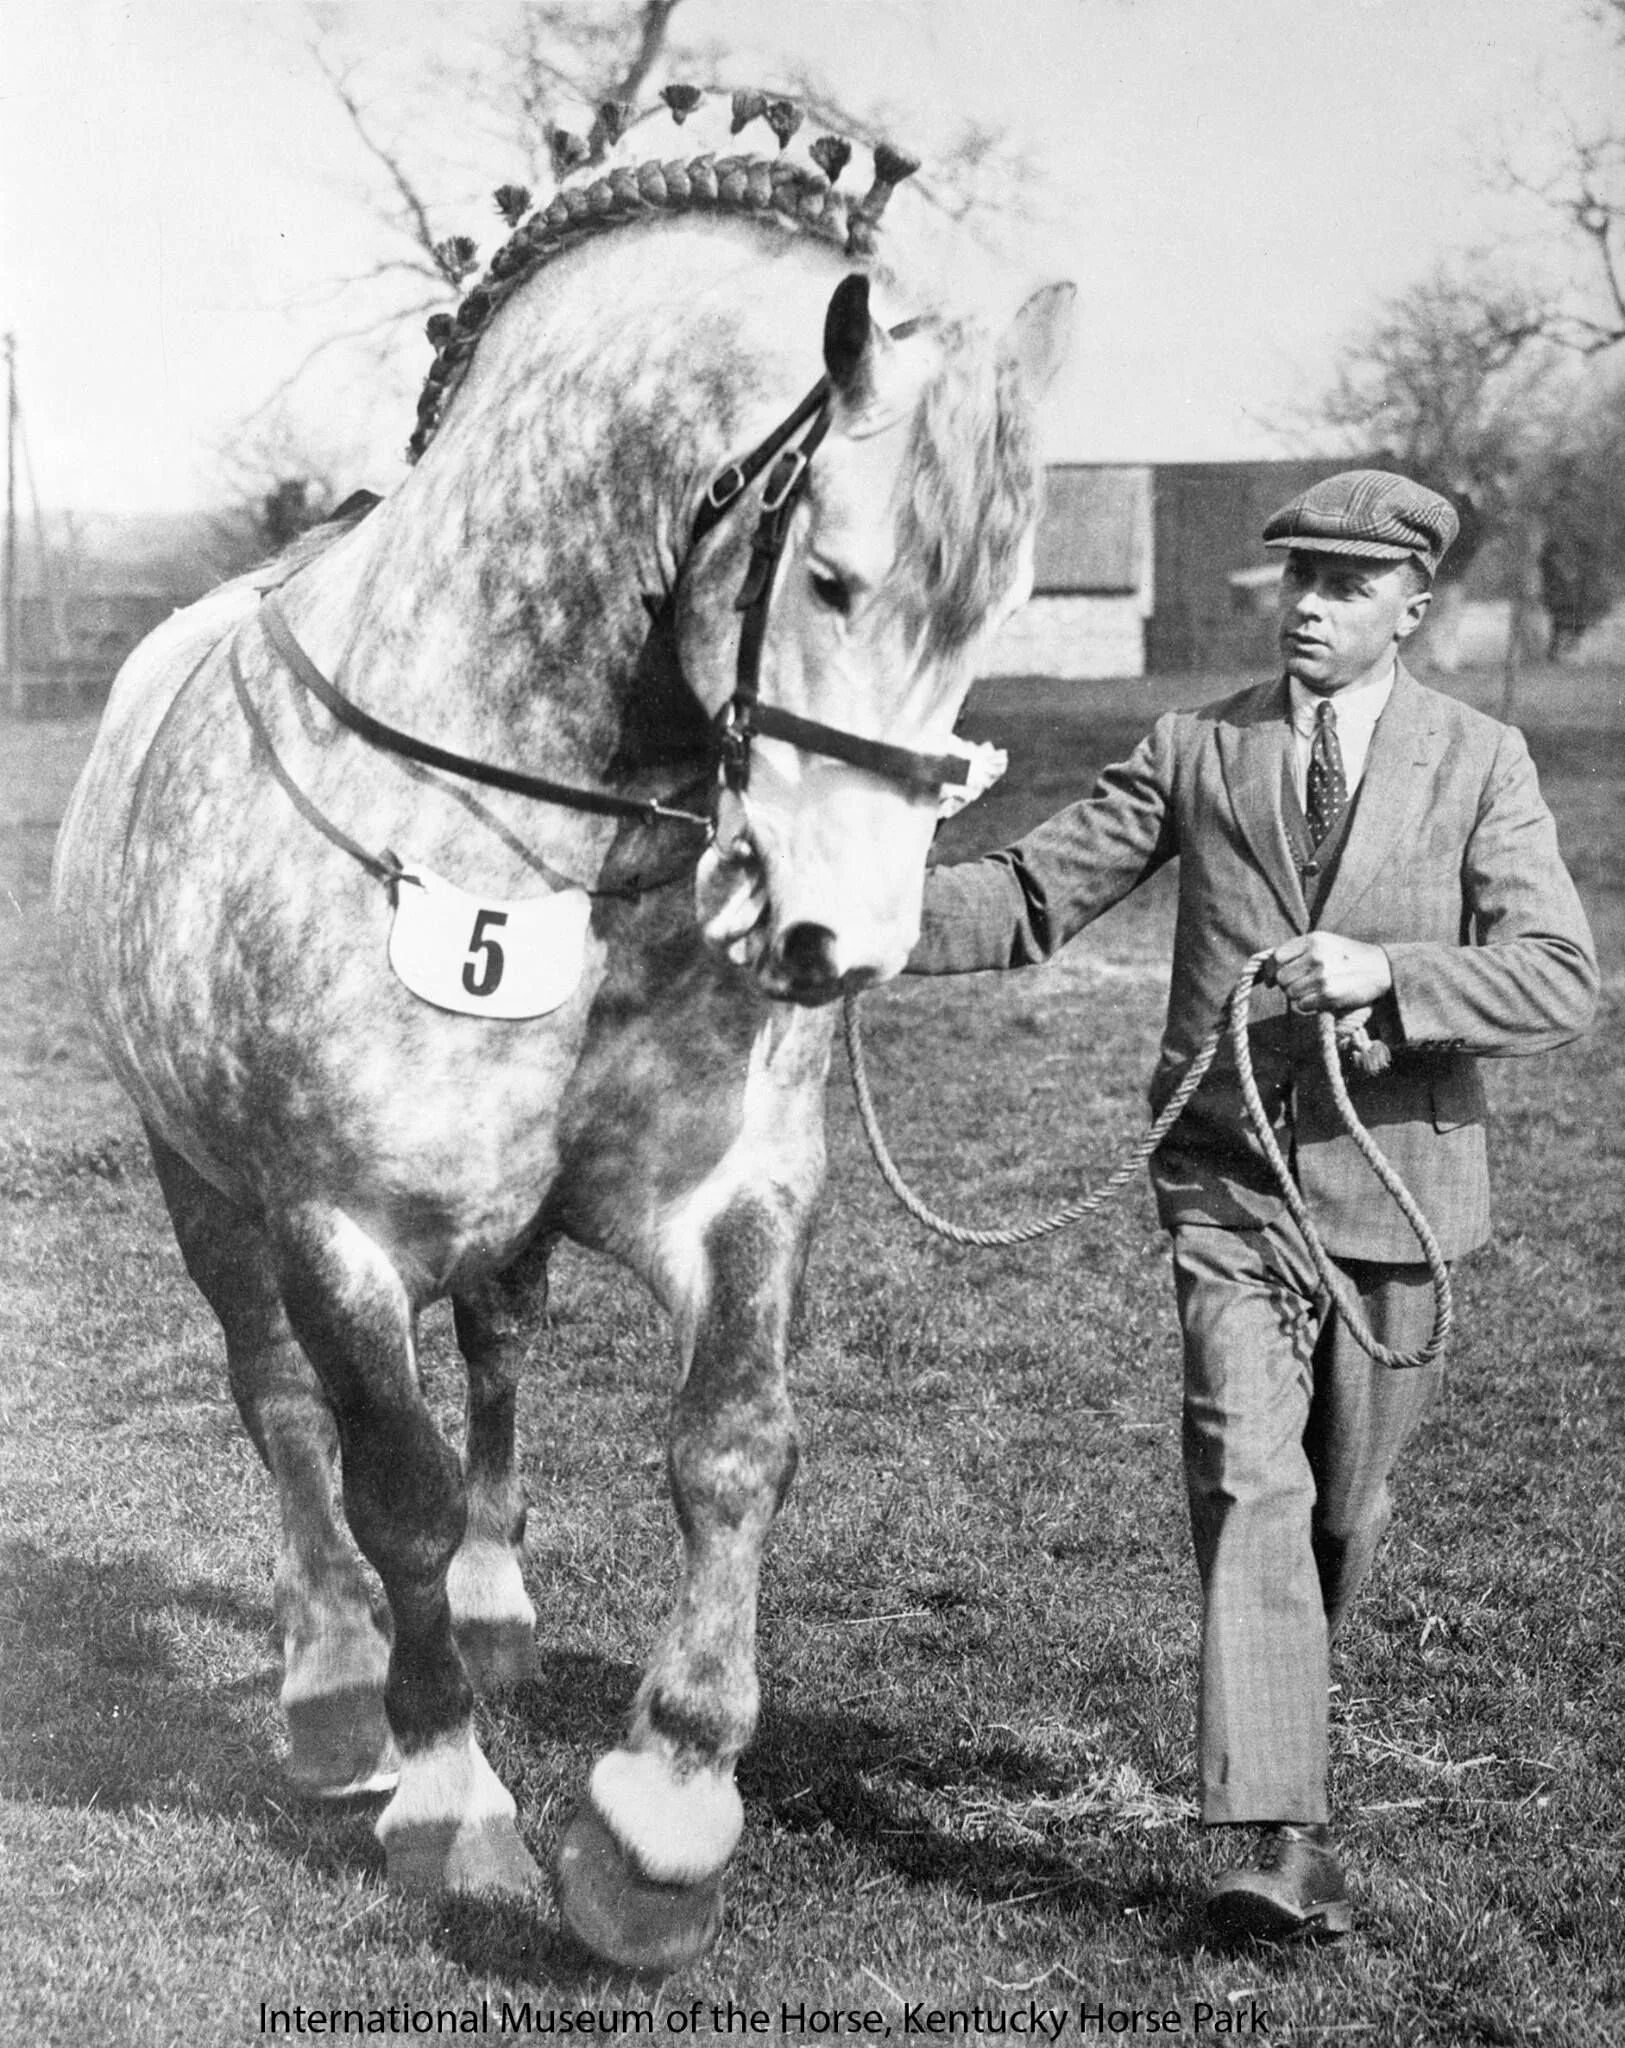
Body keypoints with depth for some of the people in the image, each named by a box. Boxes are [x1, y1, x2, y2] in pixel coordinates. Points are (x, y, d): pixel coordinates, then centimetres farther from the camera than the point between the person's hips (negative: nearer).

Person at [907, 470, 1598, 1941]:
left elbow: (1561, 980, -8)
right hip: (1231, 1178, 0)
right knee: (1247, 1483, -14)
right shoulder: (1196, 752, 5)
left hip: (1393, 1181, 1)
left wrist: (1386, 974, -24)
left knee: (1344, 1500, 13)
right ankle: (1284, 1839, -16)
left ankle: (1283, 1699, 42)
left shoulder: (1481, 765, 2)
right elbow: (1033, 896, 2)